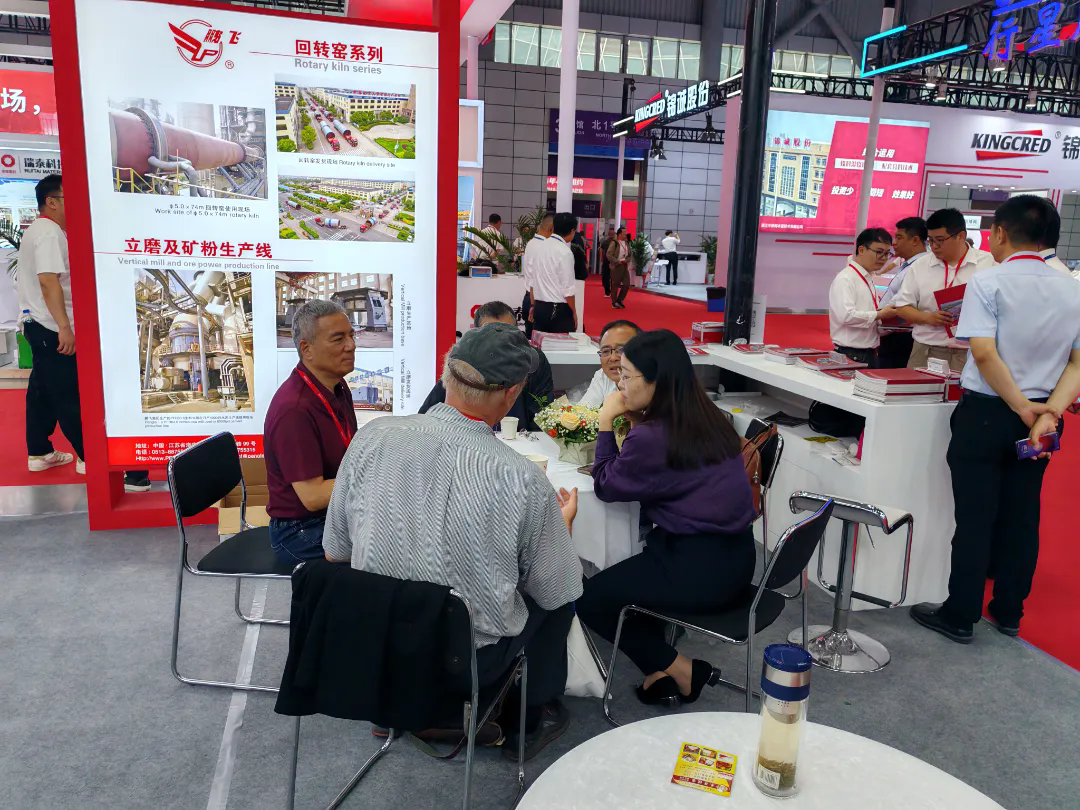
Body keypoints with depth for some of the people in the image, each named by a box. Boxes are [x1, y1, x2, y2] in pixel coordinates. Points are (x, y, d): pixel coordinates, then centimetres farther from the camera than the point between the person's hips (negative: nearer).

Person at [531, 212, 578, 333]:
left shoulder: (541, 247, 7)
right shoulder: (565, 252, -13)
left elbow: (533, 281, 12)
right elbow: (568, 288, -13)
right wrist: (574, 312, -2)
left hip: (540, 307, 7)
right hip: (559, 310, -7)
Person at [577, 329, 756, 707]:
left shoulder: (652, 437, -22)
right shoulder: (707, 419, 5)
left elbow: (606, 486, -7)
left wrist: (607, 423, -2)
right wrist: (637, 422, 5)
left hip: (701, 568, -10)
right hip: (734, 553, 10)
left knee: (590, 597, 6)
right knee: (624, 576, 30)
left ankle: (681, 671, 13)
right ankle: (662, 672, 27)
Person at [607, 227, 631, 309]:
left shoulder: (627, 243, 10)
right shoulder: (614, 243, -9)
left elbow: (629, 255, 17)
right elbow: (609, 255, -14)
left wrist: (626, 260, -4)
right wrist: (618, 261, -16)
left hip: (625, 266, 6)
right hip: (616, 266, -6)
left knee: (626, 284, 2)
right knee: (615, 285, 2)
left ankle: (619, 300, 19)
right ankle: (614, 303, 14)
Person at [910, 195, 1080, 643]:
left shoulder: (988, 283, -13)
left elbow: (985, 354, -22)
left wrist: (1022, 408, -14)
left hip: (985, 413, -5)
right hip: (1041, 418, 5)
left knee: (974, 518, 3)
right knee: (1021, 518, 15)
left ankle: (960, 616, 12)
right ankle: (1008, 613, 27)